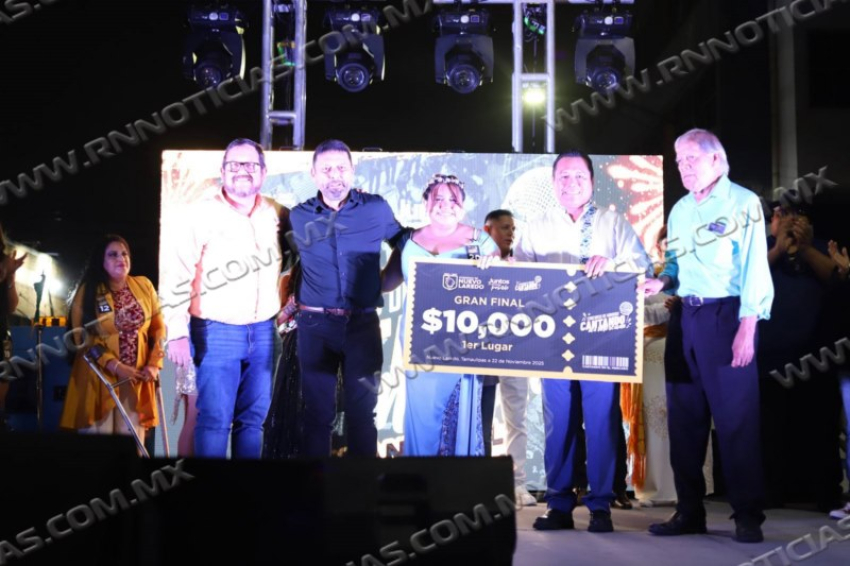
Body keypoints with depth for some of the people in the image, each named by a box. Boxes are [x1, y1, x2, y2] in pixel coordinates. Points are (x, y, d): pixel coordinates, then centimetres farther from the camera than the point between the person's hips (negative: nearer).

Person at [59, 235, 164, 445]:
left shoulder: (144, 286, 6)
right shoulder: (88, 291, -2)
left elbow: (158, 327, 9)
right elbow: (83, 338, -5)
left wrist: (154, 364, -4)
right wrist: (115, 366, -15)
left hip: (137, 377, 2)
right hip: (100, 376, -2)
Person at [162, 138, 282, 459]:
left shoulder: (277, 214, 6)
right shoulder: (201, 215, -7)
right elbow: (177, 277, -9)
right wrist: (178, 333, -13)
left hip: (263, 332, 4)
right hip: (216, 331, -4)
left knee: (253, 417, 10)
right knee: (215, 418, -2)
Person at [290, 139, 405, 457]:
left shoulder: (376, 209, 2)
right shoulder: (299, 216, 4)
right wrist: (293, 300, 9)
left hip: (363, 324, 0)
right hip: (315, 324, 0)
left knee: (362, 410, 8)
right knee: (317, 410, 6)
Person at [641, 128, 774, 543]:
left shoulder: (743, 203, -3)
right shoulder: (679, 210, 16)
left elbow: (755, 268, -10)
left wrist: (747, 328, -16)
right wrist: (663, 281, -3)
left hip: (727, 315, -6)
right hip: (685, 317, 7)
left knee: (736, 417, -5)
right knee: (684, 416, 7)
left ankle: (748, 516, 4)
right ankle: (689, 511, 16)